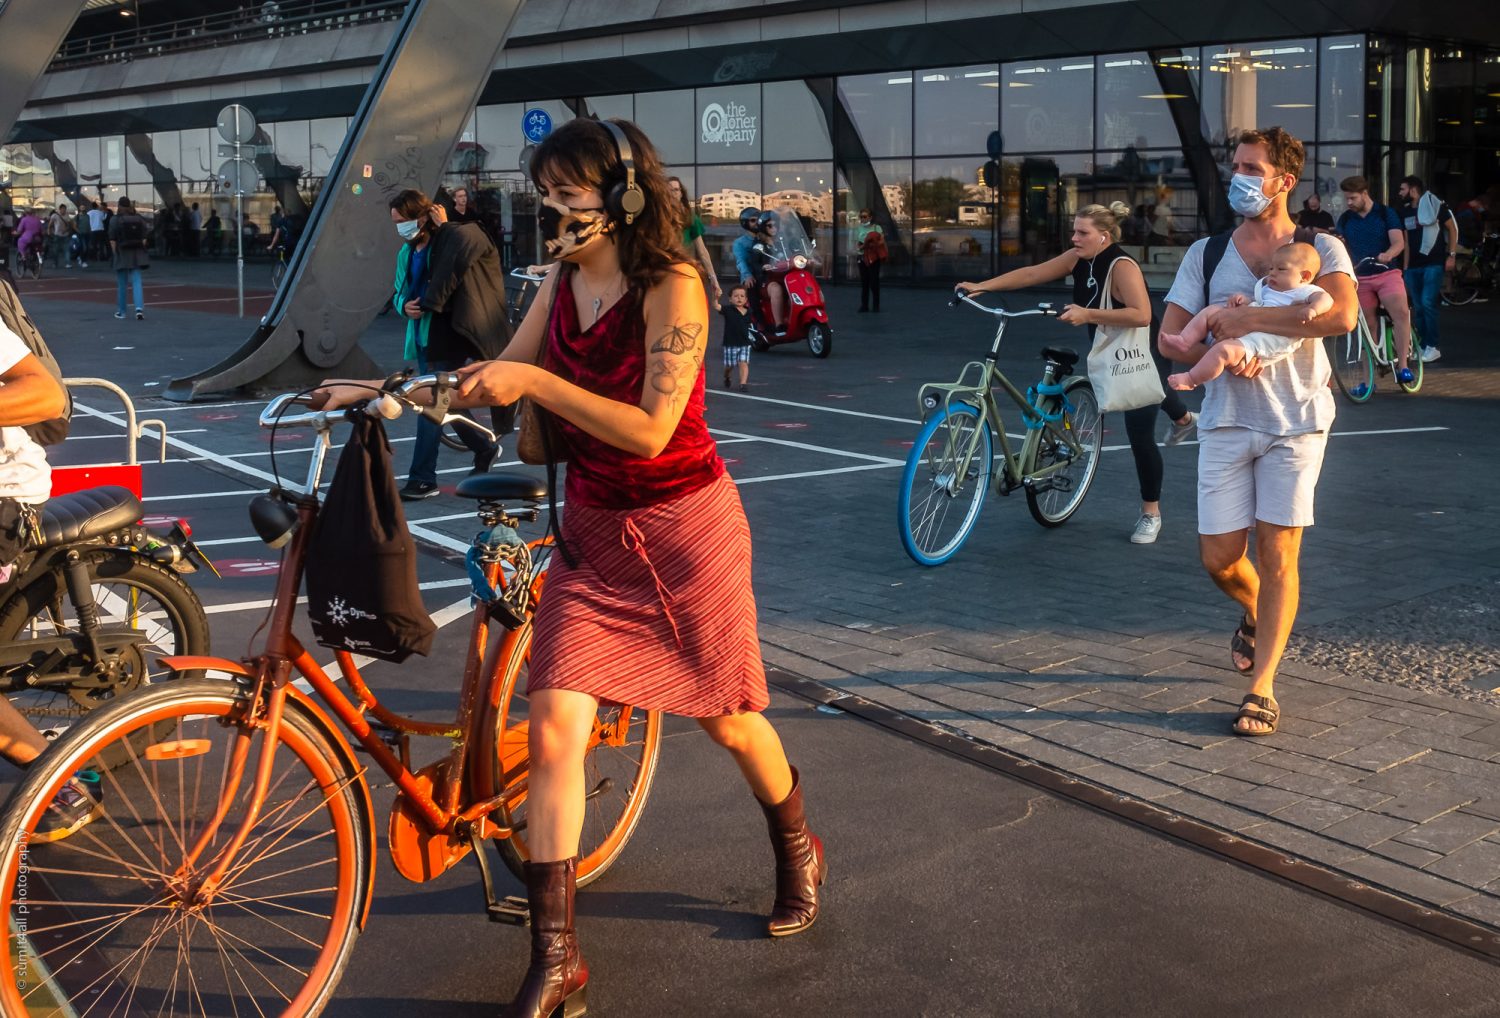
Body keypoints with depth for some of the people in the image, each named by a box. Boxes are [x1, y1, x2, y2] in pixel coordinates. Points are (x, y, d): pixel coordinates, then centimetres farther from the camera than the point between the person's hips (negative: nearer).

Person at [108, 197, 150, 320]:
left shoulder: (115, 220, -6)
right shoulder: (139, 219, 3)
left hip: (122, 254, -2)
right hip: (137, 254, 2)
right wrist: (140, 249, 10)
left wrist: (116, 253, 0)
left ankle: (121, 311, 18)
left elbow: (112, 240, -9)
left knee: (121, 284, 9)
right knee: (136, 281, 0)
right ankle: (139, 308, -19)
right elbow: (144, 238, 3)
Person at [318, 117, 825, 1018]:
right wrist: (386, 393, -4)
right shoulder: (564, 281, 3)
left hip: (683, 530, -5)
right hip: (593, 533, 6)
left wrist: (534, 382, -28)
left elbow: (650, 431, -25)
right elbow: (497, 381, 7)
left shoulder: (671, 287, -18)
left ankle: (798, 851, 43)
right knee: (554, 730, -7)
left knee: (729, 719, 11)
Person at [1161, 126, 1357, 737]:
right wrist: (1220, 354, -17)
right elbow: (1170, 335, 2)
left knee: (1277, 554, -4)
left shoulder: (1320, 247, -1)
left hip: (1296, 419, -3)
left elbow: (1341, 315, -22)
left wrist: (1245, 319, -21)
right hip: (1226, 420, 3)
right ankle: (1255, 617, 36)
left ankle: (1262, 686, 6)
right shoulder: (1206, 253, 8)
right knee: (1219, 557, 1)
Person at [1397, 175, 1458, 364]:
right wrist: (1405, 267, 15)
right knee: (1418, 307, 6)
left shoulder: (1434, 205, -5)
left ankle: (1432, 347, -8)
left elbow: (1452, 228, -2)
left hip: (1434, 263, -6)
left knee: (1428, 303, -14)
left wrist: (1451, 255, -9)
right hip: (1414, 265, 6)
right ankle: (1422, 346, 13)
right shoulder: (1405, 211, 13)